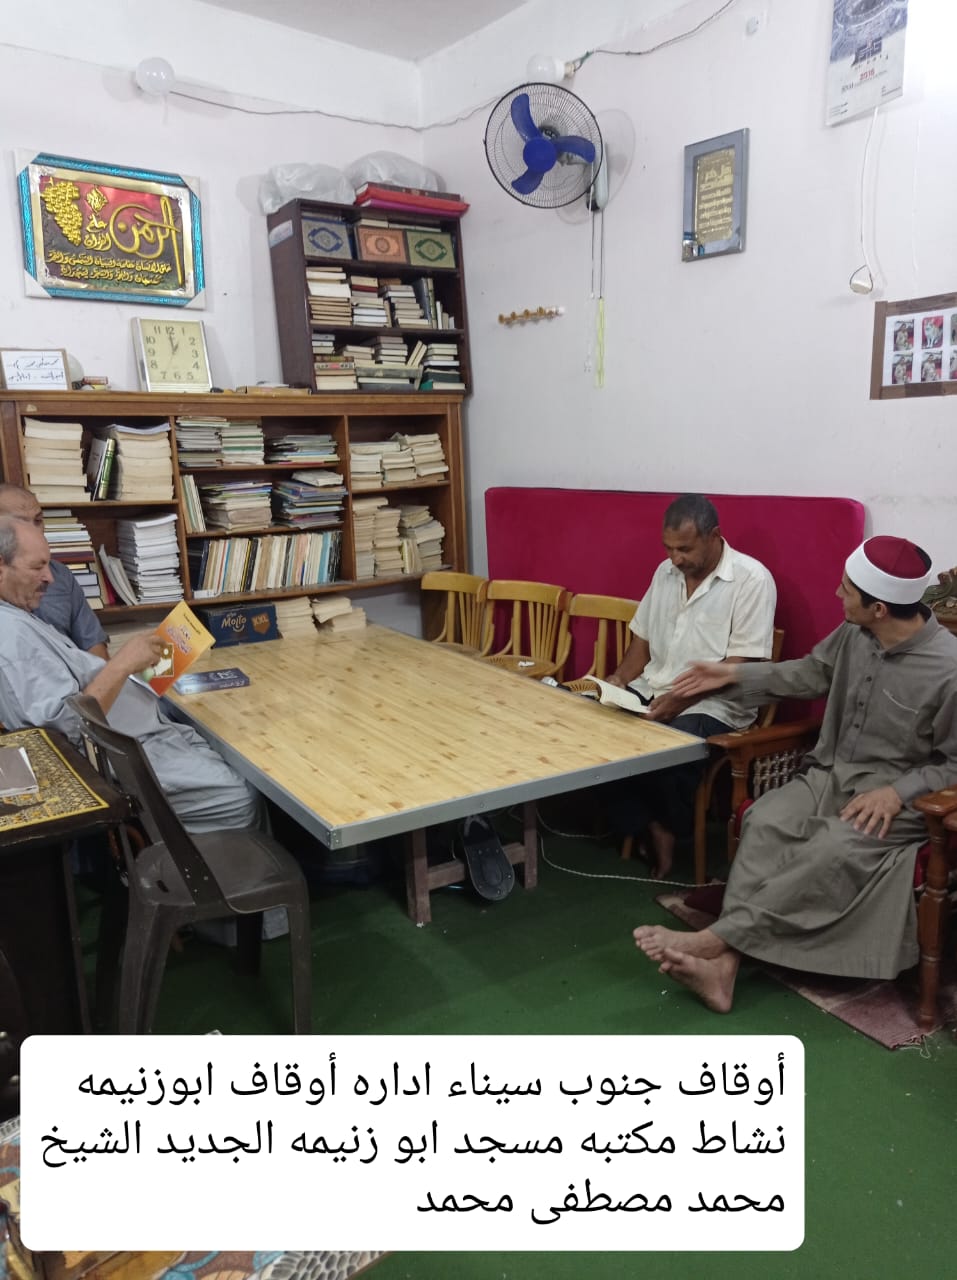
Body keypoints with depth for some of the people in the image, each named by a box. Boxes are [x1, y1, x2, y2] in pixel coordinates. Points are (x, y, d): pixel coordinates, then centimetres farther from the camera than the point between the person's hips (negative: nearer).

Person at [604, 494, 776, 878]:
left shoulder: (751, 579, -11)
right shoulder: (666, 571, 10)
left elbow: (739, 666, -15)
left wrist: (683, 697, -25)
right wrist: (620, 679, -3)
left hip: (712, 703, -6)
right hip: (652, 690, 7)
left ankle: (664, 829, 1)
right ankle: (653, 830, -6)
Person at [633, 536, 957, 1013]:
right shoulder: (854, 633, -2)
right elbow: (812, 673, 17)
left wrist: (898, 791, -24)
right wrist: (733, 675, 15)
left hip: (898, 796, -5)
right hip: (831, 774, 5)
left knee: (834, 849, -34)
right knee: (765, 820, -24)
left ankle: (715, 939, -29)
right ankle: (724, 963, -30)